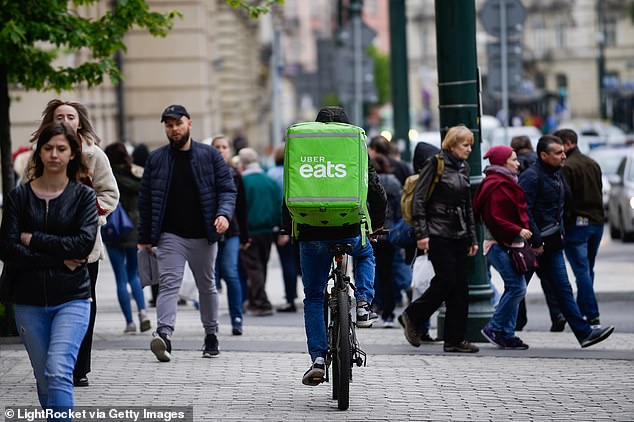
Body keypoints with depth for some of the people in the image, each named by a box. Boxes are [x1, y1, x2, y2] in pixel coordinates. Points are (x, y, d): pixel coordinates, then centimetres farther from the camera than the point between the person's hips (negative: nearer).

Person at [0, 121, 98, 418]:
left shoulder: (83, 196, 3)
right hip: (30, 302, 2)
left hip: (72, 299, -2)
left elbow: (84, 243, -11)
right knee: (44, 380, 8)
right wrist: (59, 258, -12)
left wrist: (33, 240, -9)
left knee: (58, 372, -19)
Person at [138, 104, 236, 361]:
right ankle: (164, 335, -30)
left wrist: (224, 214, -18)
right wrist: (144, 238, 7)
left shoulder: (209, 155, 5)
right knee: (169, 284, -16)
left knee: (207, 287, 13)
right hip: (170, 236, -1)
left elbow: (227, 188, 2)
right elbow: (145, 200, 10)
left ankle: (211, 335, 26)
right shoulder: (156, 159, 7)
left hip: (203, 236, 1)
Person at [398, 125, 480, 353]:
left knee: (460, 287, 3)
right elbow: (419, 200, -10)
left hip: (458, 235, 7)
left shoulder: (463, 167, 15)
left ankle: (455, 339, 6)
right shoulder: (435, 165, -7)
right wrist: (421, 233, -17)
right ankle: (412, 316, 9)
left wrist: (472, 238, 18)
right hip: (438, 234, -7)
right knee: (447, 282, -11)